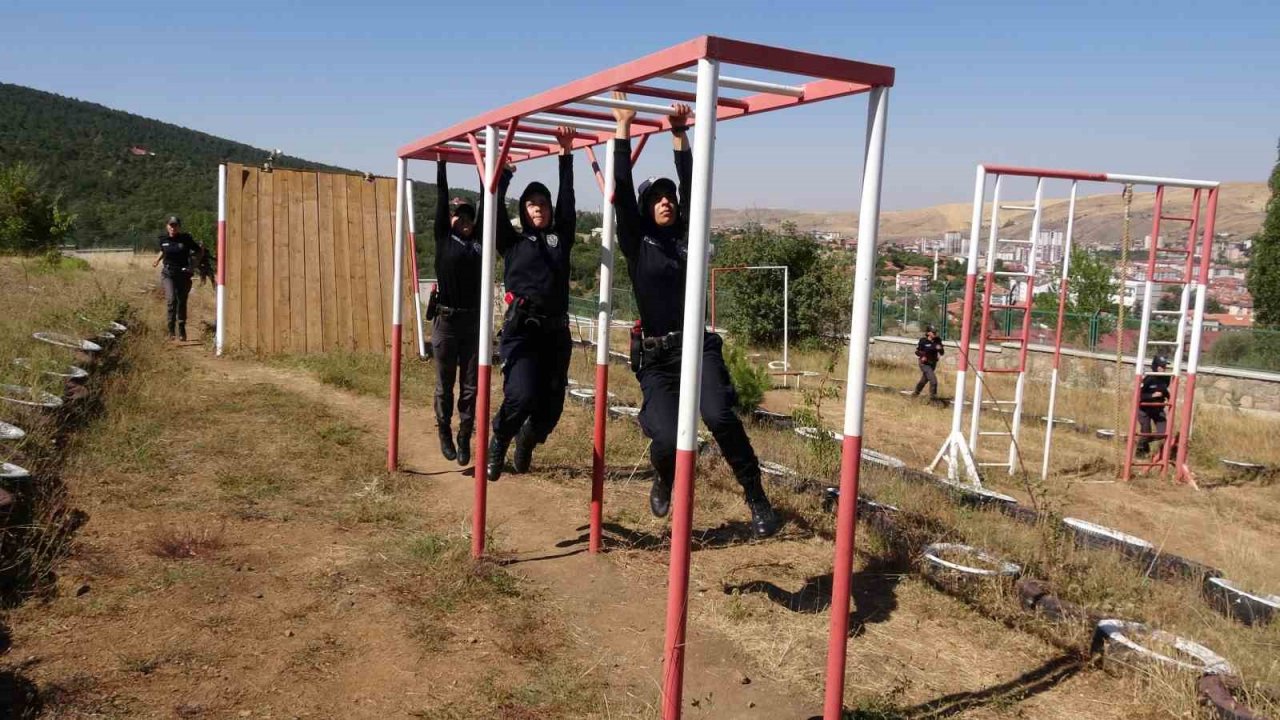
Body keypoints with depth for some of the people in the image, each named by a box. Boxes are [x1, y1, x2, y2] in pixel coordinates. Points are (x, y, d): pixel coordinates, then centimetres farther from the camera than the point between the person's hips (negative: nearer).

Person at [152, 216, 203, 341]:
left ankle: (182, 331, 25)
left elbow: (200, 252, 5)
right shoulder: (163, 239, 2)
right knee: (171, 300, -18)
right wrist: (157, 260, 10)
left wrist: (194, 263, -6)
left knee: (182, 302, 8)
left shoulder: (186, 239, -5)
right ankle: (171, 329, -10)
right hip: (168, 274, 0)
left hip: (183, 274, 0)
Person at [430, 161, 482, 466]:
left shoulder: (478, 240, 8)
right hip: (446, 321, -2)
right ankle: (445, 434, 24)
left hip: (474, 322, 2)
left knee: (470, 386, 5)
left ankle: (465, 438, 15)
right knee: (445, 385, 8)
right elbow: (441, 195, 1)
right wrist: (442, 160, 2)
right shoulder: (443, 237, 2)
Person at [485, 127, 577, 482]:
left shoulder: (561, 237, 15)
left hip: (557, 330, 3)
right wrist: (505, 171, -3)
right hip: (522, 329, -3)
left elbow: (568, 201, 9)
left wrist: (566, 157, 6)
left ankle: (525, 448, 36)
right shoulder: (513, 241, 10)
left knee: (551, 404, 4)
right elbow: (495, 208, 0)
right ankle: (498, 444, 10)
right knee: (521, 396, -20)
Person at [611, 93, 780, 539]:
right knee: (669, 438, -15)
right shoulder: (636, 242, 4)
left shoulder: (687, 236, 12)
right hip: (655, 355, -2)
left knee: (719, 416, -24)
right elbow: (622, 190, -3)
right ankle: (664, 482, 23)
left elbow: (691, 185, 7)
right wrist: (623, 128, -2)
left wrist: (679, 134, 8)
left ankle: (757, 500, -12)